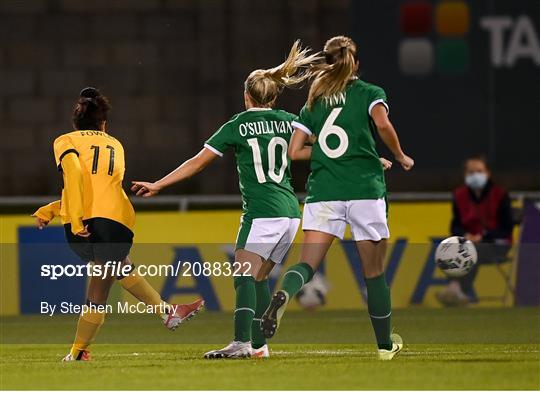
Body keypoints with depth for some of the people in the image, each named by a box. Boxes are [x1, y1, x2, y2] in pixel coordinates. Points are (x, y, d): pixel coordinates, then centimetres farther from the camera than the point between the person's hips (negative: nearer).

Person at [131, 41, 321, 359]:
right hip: (290, 211, 6)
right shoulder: (288, 122, 13)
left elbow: (198, 163, 2)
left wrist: (158, 185, 9)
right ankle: (259, 344, 13)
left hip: (261, 211, -6)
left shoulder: (238, 126, 1)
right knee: (259, 277, 14)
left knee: (245, 274, -13)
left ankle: (242, 342, -29)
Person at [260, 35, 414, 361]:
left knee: (308, 263, -7)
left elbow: (294, 151, 11)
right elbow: (382, 125, -14)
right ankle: (386, 343, 20)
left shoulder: (313, 102, 16)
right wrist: (400, 157, 1)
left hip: (323, 192, 2)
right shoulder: (370, 93, 6)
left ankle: (283, 296, -40)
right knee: (374, 270, 9)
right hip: (365, 189, -2)